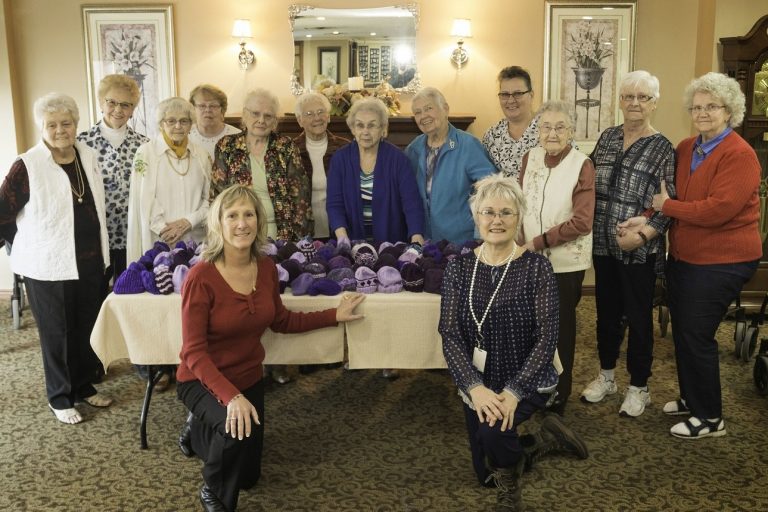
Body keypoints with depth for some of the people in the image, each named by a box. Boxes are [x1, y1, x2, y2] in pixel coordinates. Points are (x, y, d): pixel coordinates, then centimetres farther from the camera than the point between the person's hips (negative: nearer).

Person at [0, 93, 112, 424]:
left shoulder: (89, 157, 4)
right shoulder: (27, 165, -14)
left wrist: (98, 249, 14)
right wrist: (32, 246, 0)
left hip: (90, 261, 5)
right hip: (49, 266, -5)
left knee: (87, 328, 14)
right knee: (56, 332, 8)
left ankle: (83, 385, 34)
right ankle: (60, 397, 26)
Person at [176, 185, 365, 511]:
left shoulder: (266, 267, -10)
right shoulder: (201, 277, -27)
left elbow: (279, 321, 5)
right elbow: (193, 352, -26)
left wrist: (333, 316, 3)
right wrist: (230, 397, -37)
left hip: (249, 378, 6)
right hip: (203, 381, -5)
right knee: (237, 429, -37)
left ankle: (209, 429, 50)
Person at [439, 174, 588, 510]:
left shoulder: (536, 267, -13)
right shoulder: (459, 268, -5)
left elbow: (547, 337, -17)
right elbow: (450, 335, -11)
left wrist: (514, 392, -27)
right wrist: (475, 387, -24)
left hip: (528, 381, -4)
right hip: (477, 383, 4)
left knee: (492, 431, -33)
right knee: (486, 474, 13)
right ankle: (544, 439, 39)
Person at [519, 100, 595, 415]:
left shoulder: (582, 165, -10)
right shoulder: (530, 158, 5)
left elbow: (582, 222, -16)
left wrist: (539, 242, -15)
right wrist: (522, 242, -5)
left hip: (565, 262, -3)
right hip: (530, 259, 4)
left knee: (560, 329, 9)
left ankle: (557, 400, 27)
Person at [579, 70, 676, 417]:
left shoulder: (662, 148, -6)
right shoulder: (607, 137, 7)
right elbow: (591, 185, 12)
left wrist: (643, 235, -22)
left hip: (639, 249, -4)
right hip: (603, 244, 4)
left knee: (638, 318, 7)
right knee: (606, 312, 16)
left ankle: (638, 388, 23)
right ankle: (606, 376, 34)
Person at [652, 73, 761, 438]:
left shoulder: (740, 155, -16)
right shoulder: (685, 149, 6)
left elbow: (717, 210, -25)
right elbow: (667, 196, 6)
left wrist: (666, 206, -16)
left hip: (721, 262, -7)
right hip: (683, 257, 7)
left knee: (696, 336, -3)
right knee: (682, 331, 15)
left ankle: (710, 418, 14)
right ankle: (691, 398, 35)